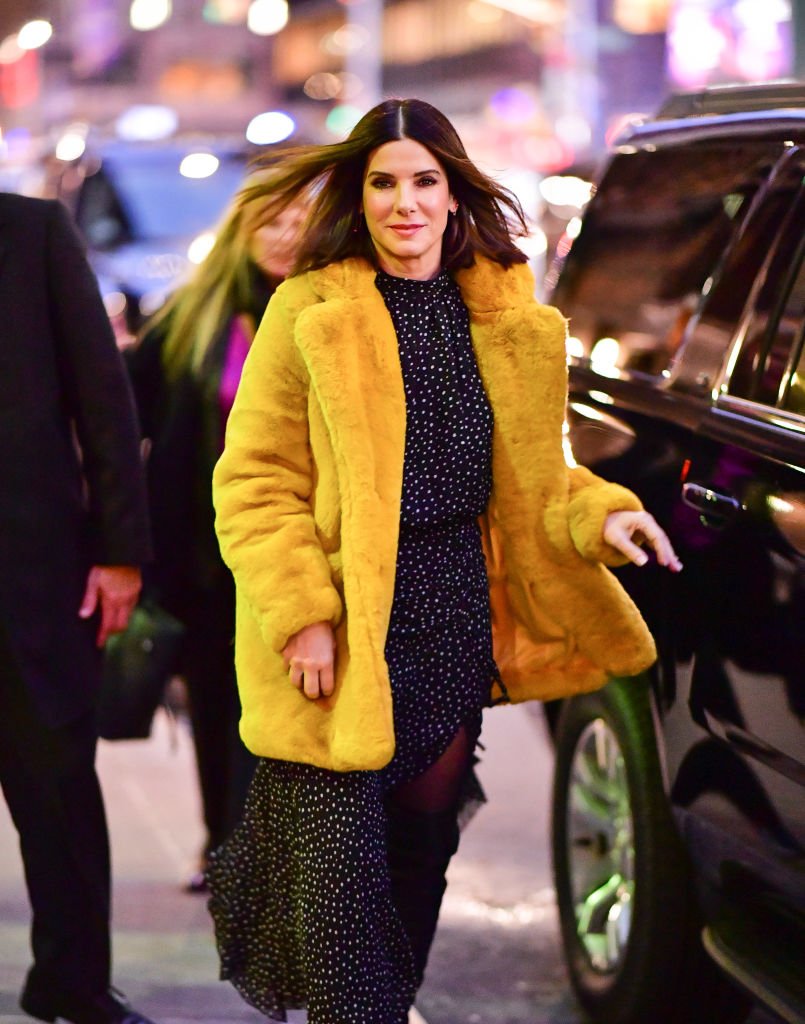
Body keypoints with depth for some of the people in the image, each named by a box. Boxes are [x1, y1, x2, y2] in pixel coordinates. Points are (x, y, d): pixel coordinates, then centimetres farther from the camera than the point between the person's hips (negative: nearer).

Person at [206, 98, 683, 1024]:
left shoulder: (503, 316, 8)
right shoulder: (310, 312, -6)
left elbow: (526, 472, 16)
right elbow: (254, 481, -7)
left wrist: (597, 515, -4)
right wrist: (301, 614, -16)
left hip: (455, 615, 5)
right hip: (341, 623, -5)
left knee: (424, 832, 15)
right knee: (340, 849, -7)